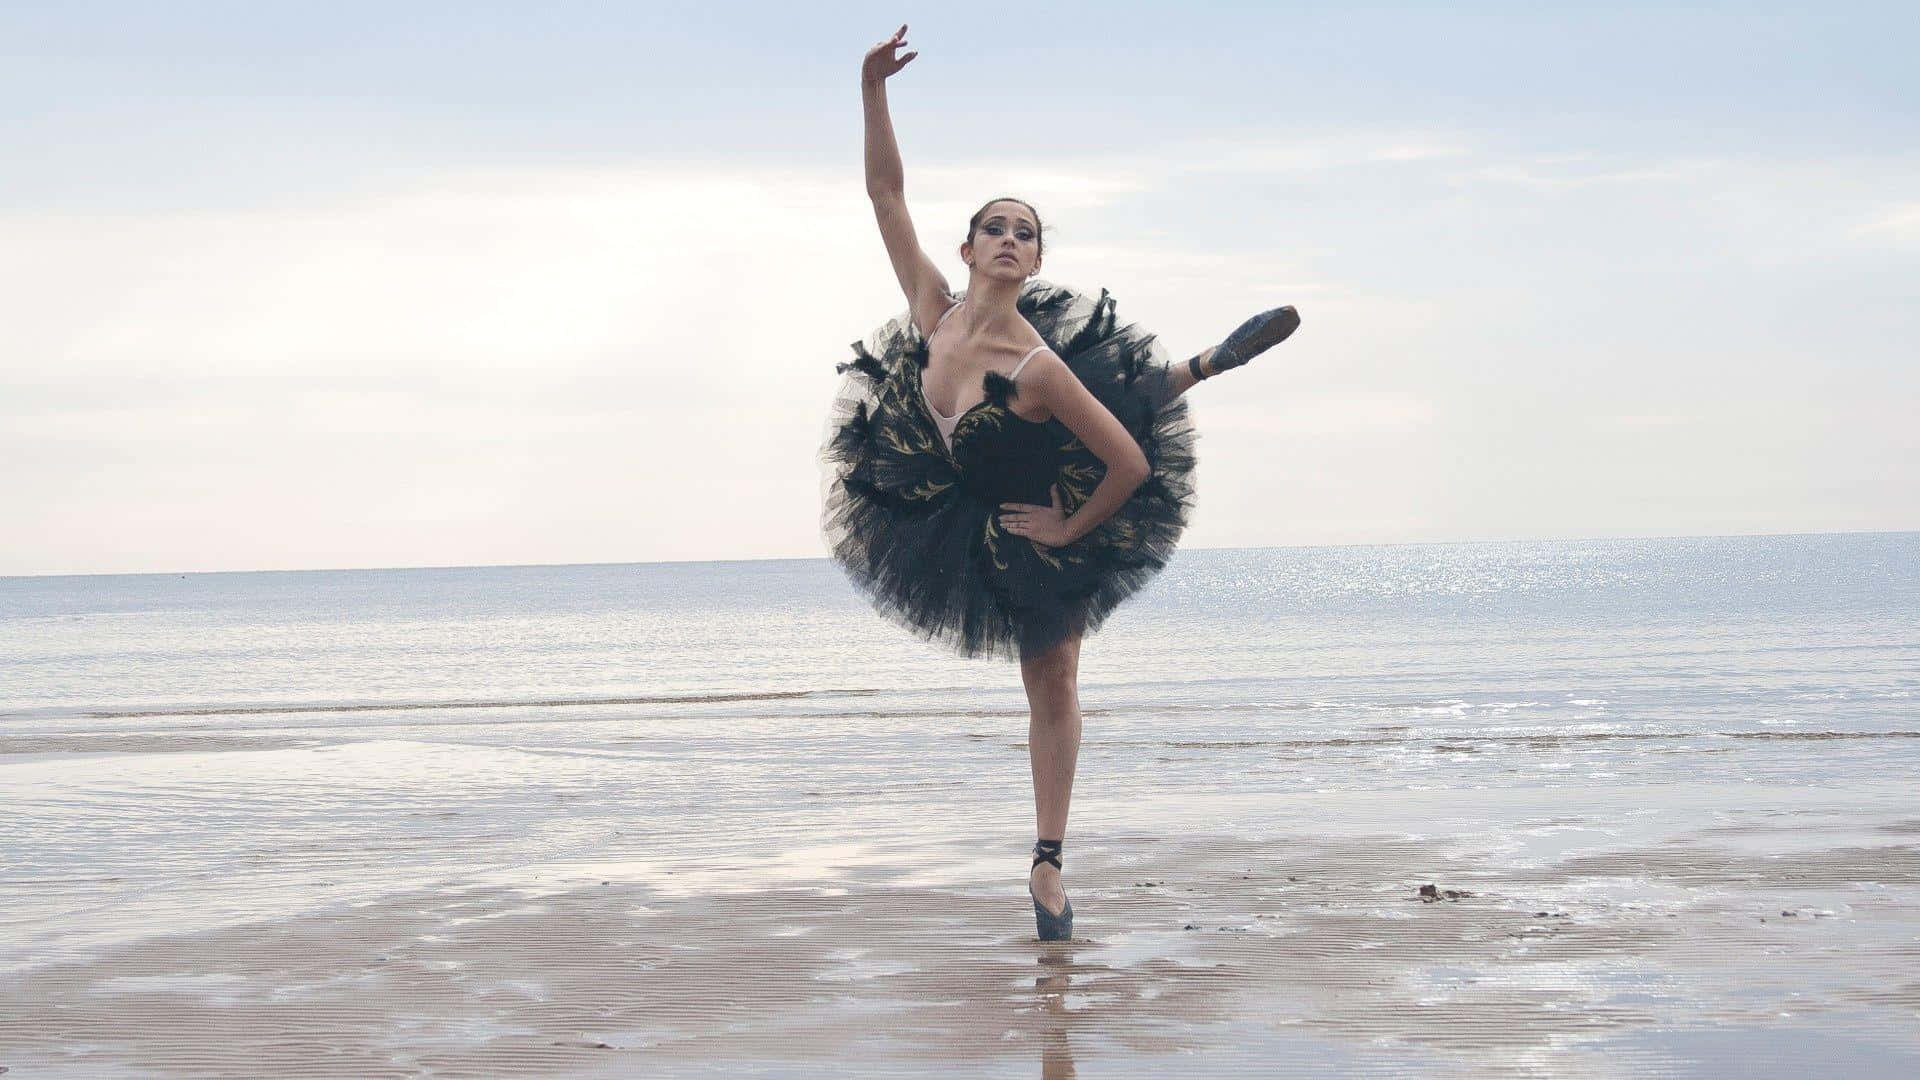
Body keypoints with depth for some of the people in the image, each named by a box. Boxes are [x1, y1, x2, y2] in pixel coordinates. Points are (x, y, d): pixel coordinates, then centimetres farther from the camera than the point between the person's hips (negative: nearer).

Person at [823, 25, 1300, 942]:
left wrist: (1068, 530, -23)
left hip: (1047, 521, -6)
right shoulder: (935, 311, -26)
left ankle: (1048, 864, 14)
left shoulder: (1039, 366, -40)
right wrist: (872, 89, -34)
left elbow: (1132, 464, -38)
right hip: (968, 507, 6)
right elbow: (886, 191, -23)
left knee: (1052, 685, 3)